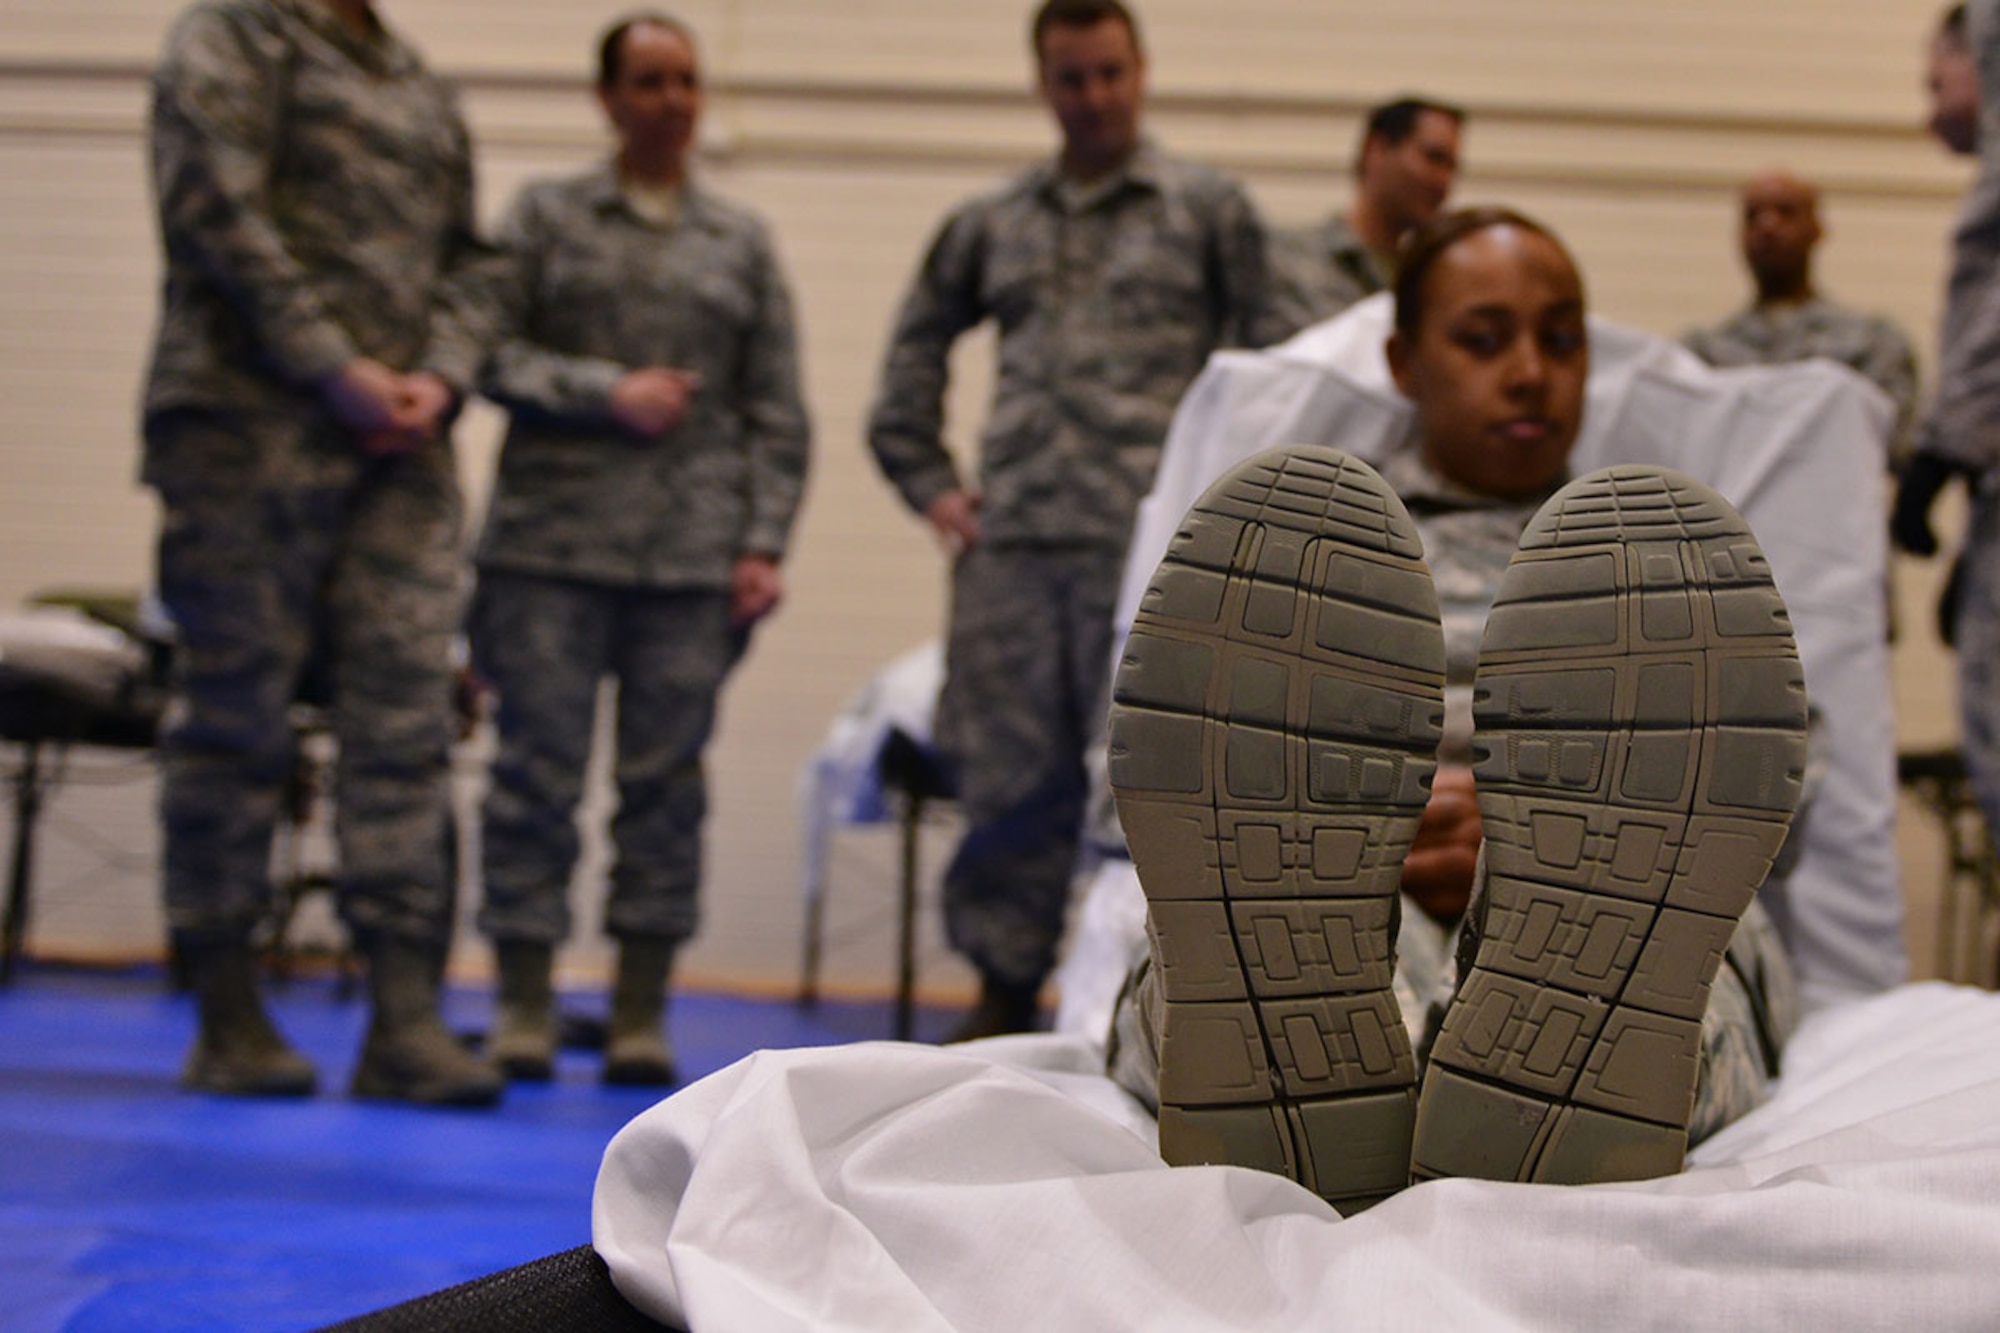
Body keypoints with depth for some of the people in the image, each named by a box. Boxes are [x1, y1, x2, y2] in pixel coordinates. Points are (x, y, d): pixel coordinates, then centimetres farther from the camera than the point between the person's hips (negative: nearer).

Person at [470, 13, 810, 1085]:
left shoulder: (743, 240, 14)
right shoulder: (545, 216, 10)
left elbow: (777, 412, 11)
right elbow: (491, 353, 3)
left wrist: (764, 543, 1)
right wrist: (605, 393, -10)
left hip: (695, 557, 1)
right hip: (553, 543, -1)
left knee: (667, 778, 1)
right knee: (537, 771, -2)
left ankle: (641, 1015, 8)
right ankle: (523, 1008, 6)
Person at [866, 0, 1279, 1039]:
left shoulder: (1209, 211, 8)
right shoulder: (991, 224, 16)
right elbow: (915, 348, 26)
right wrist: (927, 479, 15)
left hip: (1150, 551, -3)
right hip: (1008, 547, 3)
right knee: (1008, 783, 7)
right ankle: (1002, 1000, 18)